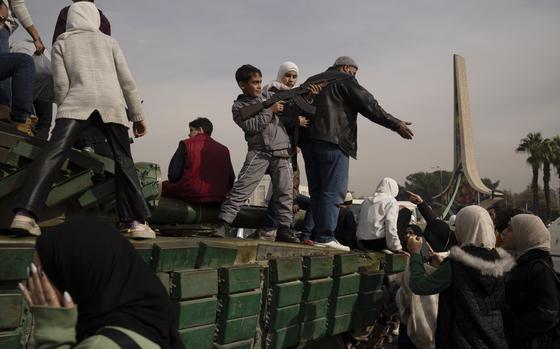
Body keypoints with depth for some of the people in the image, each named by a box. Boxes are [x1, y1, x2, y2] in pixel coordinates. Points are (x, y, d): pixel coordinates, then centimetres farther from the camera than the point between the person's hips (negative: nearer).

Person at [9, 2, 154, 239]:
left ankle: (25, 214, -28)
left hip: (78, 100, -1)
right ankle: (136, 222, -4)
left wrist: (62, 108, 19)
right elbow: (127, 81, 17)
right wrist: (137, 115, 19)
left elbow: (61, 83, 8)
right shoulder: (108, 41, 24)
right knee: (124, 161, 6)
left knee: (52, 154, -12)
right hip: (111, 101, 1)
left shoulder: (62, 43, 21)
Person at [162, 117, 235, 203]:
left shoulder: (186, 145, 4)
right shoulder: (223, 149, 14)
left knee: (164, 186, 16)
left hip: (192, 194, -4)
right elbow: (231, 180, 8)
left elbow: (173, 175, -2)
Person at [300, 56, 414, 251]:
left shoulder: (311, 81, 25)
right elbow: (368, 105, -4)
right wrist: (396, 125, -1)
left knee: (317, 191, 10)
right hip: (333, 141, -8)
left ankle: (314, 234, 7)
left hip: (308, 140, 8)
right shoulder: (344, 80, 2)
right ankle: (325, 237, -10)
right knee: (333, 191, -6)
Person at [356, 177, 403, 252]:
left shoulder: (366, 201, 18)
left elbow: (359, 220, 17)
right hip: (378, 242, -7)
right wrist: (396, 247, -9)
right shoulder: (391, 202, 0)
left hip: (362, 243, 7)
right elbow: (390, 226, -12)